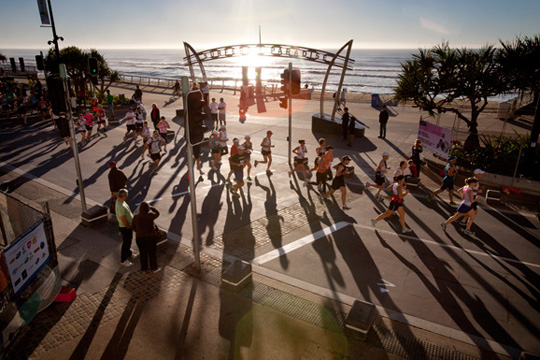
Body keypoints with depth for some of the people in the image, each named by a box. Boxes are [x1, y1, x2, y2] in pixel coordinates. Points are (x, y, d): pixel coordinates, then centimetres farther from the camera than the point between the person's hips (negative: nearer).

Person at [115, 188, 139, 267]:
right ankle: (123, 260, 23)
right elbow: (123, 220, -29)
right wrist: (129, 227, -12)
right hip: (125, 227, -9)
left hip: (128, 226, 9)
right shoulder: (120, 206, -35)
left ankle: (129, 253, 48)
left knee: (129, 241, 27)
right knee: (126, 243, 7)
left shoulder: (119, 200, -2)